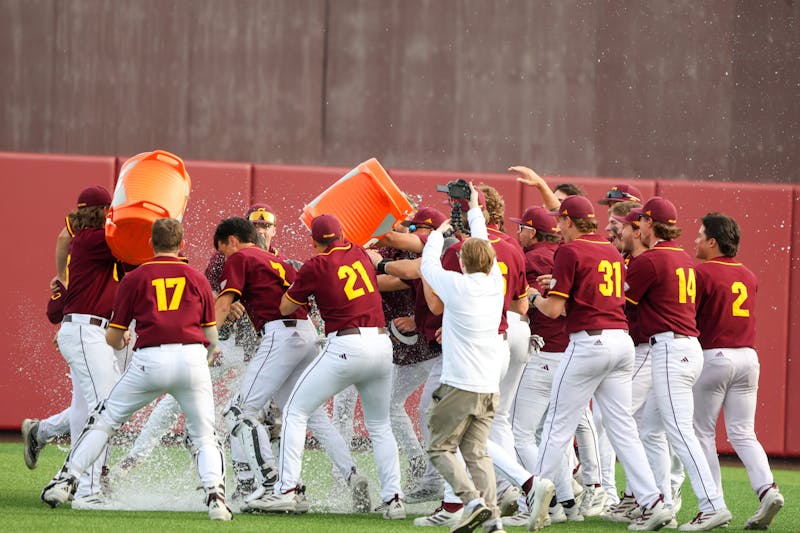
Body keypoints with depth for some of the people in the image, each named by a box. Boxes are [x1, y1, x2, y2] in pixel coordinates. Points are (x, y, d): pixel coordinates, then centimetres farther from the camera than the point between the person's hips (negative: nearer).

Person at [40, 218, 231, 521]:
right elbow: (212, 337, 16)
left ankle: (66, 481, 13)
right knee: (204, 438, 11)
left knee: (105, 419, 16)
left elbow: (112, 337, 12)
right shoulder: (197, 279, 15)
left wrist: (121, 344, 37)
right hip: (192, 357, 1)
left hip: (150, 360, -1)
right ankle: (214, 493, -12)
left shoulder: (134, 279, 10)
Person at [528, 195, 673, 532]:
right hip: (622, 340, 7)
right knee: (622, 427, 6)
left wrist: (535, 296, 11)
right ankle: (652, 502, -4)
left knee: (558, 425, 1)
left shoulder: (569, 251, -7)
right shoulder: (613, 252, 16)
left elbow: (554, 309, -10)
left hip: (589, 341, -7)